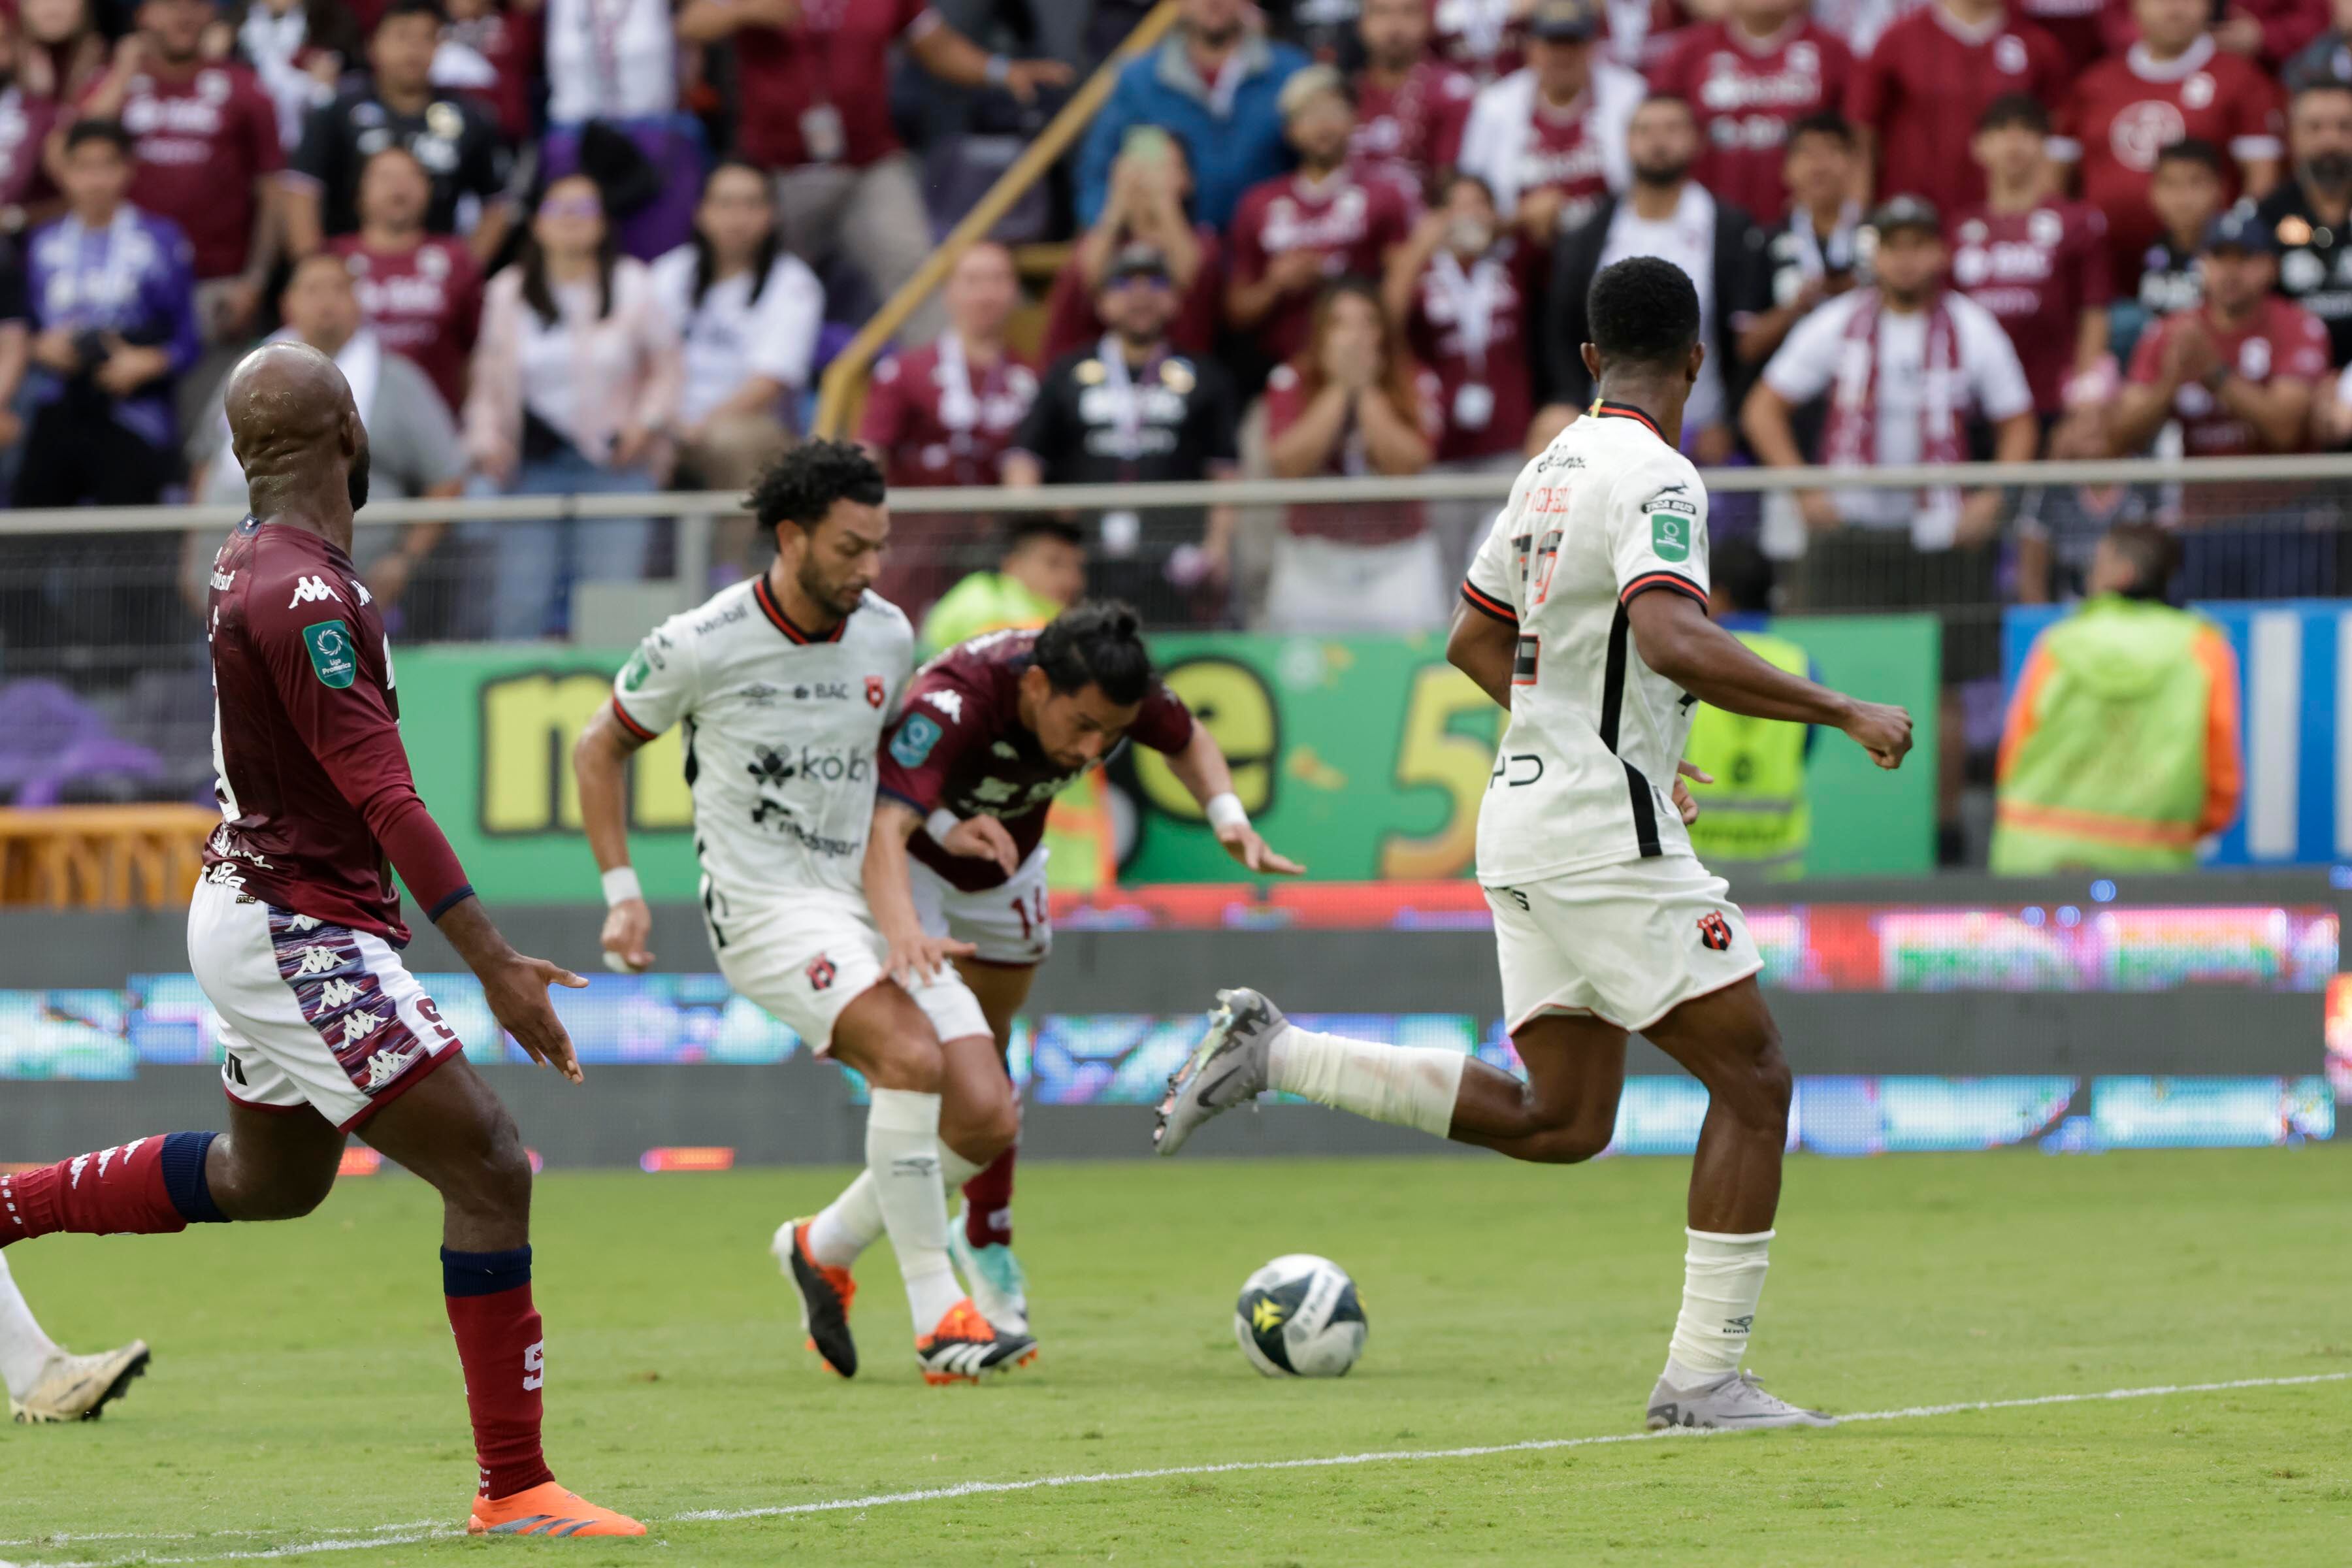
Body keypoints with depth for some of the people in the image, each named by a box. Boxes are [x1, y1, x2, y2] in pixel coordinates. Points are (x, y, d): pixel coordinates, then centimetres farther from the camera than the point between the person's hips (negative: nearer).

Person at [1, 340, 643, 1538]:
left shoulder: (253, 562, 8)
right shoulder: (303, 594, -22)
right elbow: (381, 796, -26)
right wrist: (493, 964, -27)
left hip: (259, 915, 10)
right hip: (300, 933, -10)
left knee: (268, 1179, 28)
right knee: (489, 1171, -9)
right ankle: (515, 1487, -7)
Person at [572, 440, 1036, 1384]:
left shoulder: (887, 636, 5)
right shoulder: (703, 646, -10)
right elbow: (600, 748, 5)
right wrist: (621, 890, 0)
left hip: (869, 902, 6)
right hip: (764, 907, -6)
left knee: (986, 1119, -8)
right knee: (911, 1054, -30)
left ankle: (825, 1249, 18)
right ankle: (938, 1322, -23)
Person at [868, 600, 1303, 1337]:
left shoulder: (1113, 689, -27)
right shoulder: (952, 703, -44)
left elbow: (1187, 740, -2)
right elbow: (885, 828, -56)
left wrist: (1229, 818, -20)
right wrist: (903, 932, -75)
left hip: (1006, 864, 5)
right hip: (912, 859, -5)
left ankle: (988, 1244, 35)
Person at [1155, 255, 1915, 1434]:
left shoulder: (1552, 467, 14)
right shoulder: (1655, 478, -14)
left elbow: (1474, 641, 24)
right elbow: (1674, 642, -30)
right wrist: (1839, 713, -24)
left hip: (1528, 824, 9)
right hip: (1608, 840, -9)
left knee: (1561, 1122, 12)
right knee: (1752, 1081, -3)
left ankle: (1273, 1053, 9)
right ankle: (1704, 1376, -4)